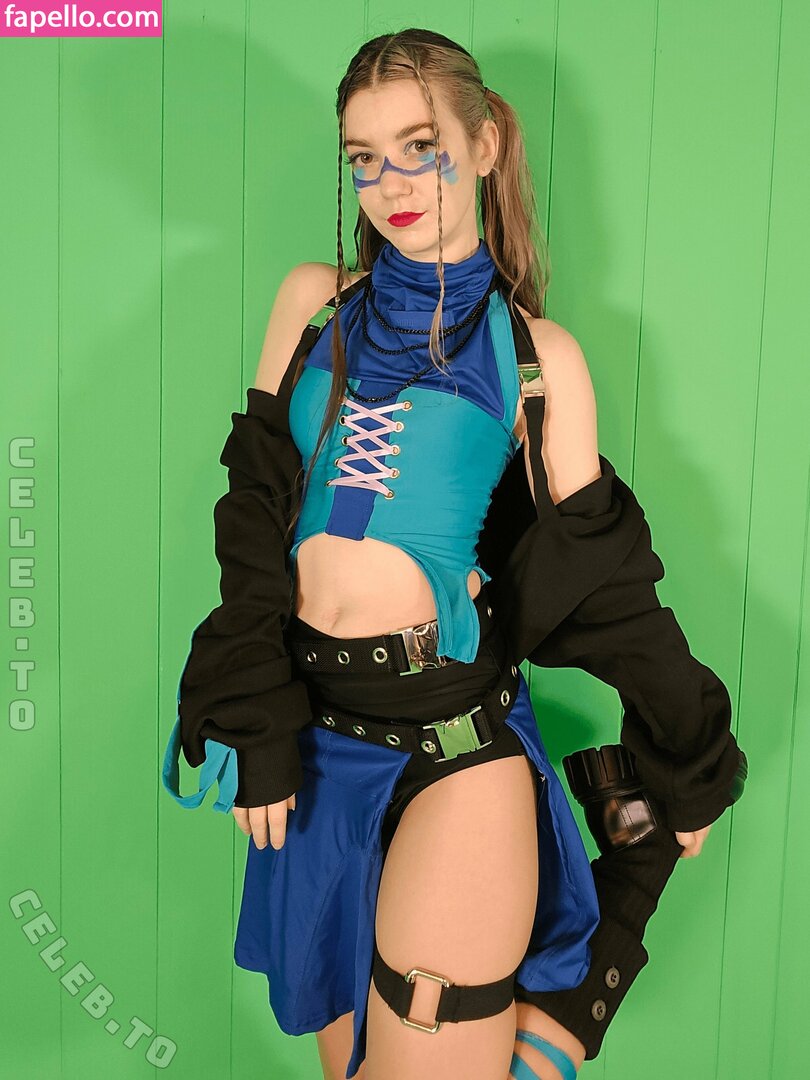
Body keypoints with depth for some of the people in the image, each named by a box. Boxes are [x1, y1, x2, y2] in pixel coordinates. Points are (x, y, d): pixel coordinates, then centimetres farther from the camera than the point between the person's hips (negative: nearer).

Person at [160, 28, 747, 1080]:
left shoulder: (537, 353, 1)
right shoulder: (315, 300, 8)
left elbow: (598, 578, 4)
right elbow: (257, 511, 2)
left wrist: (687, 768, 8)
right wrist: (256, 724, -5)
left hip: (459, 735, -3)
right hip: (318, 731, 3)